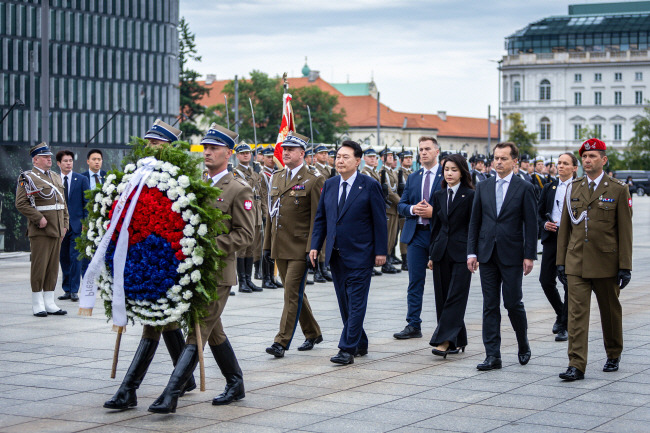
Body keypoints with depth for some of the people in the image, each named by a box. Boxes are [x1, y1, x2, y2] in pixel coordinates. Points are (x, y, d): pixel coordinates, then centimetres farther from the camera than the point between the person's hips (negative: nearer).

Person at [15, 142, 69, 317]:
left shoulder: (56, 177, 17)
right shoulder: (27, 178, -6)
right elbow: (20, 204, -13)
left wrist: (65, 224, 12)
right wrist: (39, 218, -18)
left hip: (57, 230, 7)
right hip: (40, 231, -7)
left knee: (53, 266, 8)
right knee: (39, 266, -4)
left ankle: (49, 303, 14)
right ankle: (38, 305, 2)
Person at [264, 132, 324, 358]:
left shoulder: (314, 179, -7)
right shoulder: (276, 177, 14)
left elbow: (317, 218, -10)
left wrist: (312, 248, -16)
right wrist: (267, 244, 15)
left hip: (300, 247, -7)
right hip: (280, 247, 7)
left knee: (293, 292, -9)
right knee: (295, 292, 14)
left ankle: (282, 341, -8)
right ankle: (312, 333, 28)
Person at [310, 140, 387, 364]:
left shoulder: (370, 186, -5)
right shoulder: (329, 185, 10)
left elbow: (379, 220, -5)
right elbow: (320, 218, 13)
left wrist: (380, 251, -8)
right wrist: (315, 245, 3)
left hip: (360, 255, -6)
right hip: (336, 254, 6)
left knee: (356, 303, -6)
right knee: (344, 304, 11)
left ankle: (347, 349, -6)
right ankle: (360, 344, 23)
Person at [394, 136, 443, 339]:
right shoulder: (412, 178, 14)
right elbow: (401, 205, 12)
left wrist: (434, 211, -17)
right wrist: (412, 209, -9)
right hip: (416, 234, 4)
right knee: (415, 282, 3)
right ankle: (413, 325, 6)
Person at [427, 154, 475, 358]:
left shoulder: (470, 195, -4)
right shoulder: (439, 195, 11)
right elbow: (435, 225, 14)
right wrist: (432, 254, 11)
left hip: (461, 252, -6)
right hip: (442, 252, 6)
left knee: (456, 296, -8)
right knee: (442, 297, 6)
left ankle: (445, 340, -11)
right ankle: (458, 340, 15)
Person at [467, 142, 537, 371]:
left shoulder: (524, 188, -1)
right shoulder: (483, 187, 9)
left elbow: (531, 224, -3)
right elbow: (475, 221, 10)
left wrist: (529, 255, -9)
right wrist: (472, 252, 3)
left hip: (512, 255, -3)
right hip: (487, 255, 4)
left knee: (513, 303, 0)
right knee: (490, 306, 3)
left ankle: (523, 346, 25)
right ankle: (492, 356, 5)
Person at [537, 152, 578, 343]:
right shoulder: (549, 187, 11)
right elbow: (539, 212, 14)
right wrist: (544, 224, -5)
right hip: (551, 237, 4)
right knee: (546, 280, 0)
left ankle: (564, 325, 8)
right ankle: (560, 313, 27)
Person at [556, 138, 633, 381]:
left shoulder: (618, 190, -2)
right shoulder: (573, 189, 9)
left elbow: (625, 232, -3)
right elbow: (565, 228, 11)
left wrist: (625, 267, -7)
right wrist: (561, 261, 7)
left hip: (606, 263, -2)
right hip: (576, 263, 2)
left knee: (610, 312, 12)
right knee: (577, 312, -7)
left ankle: (613, 356, 33)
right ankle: (576, 366, -10)